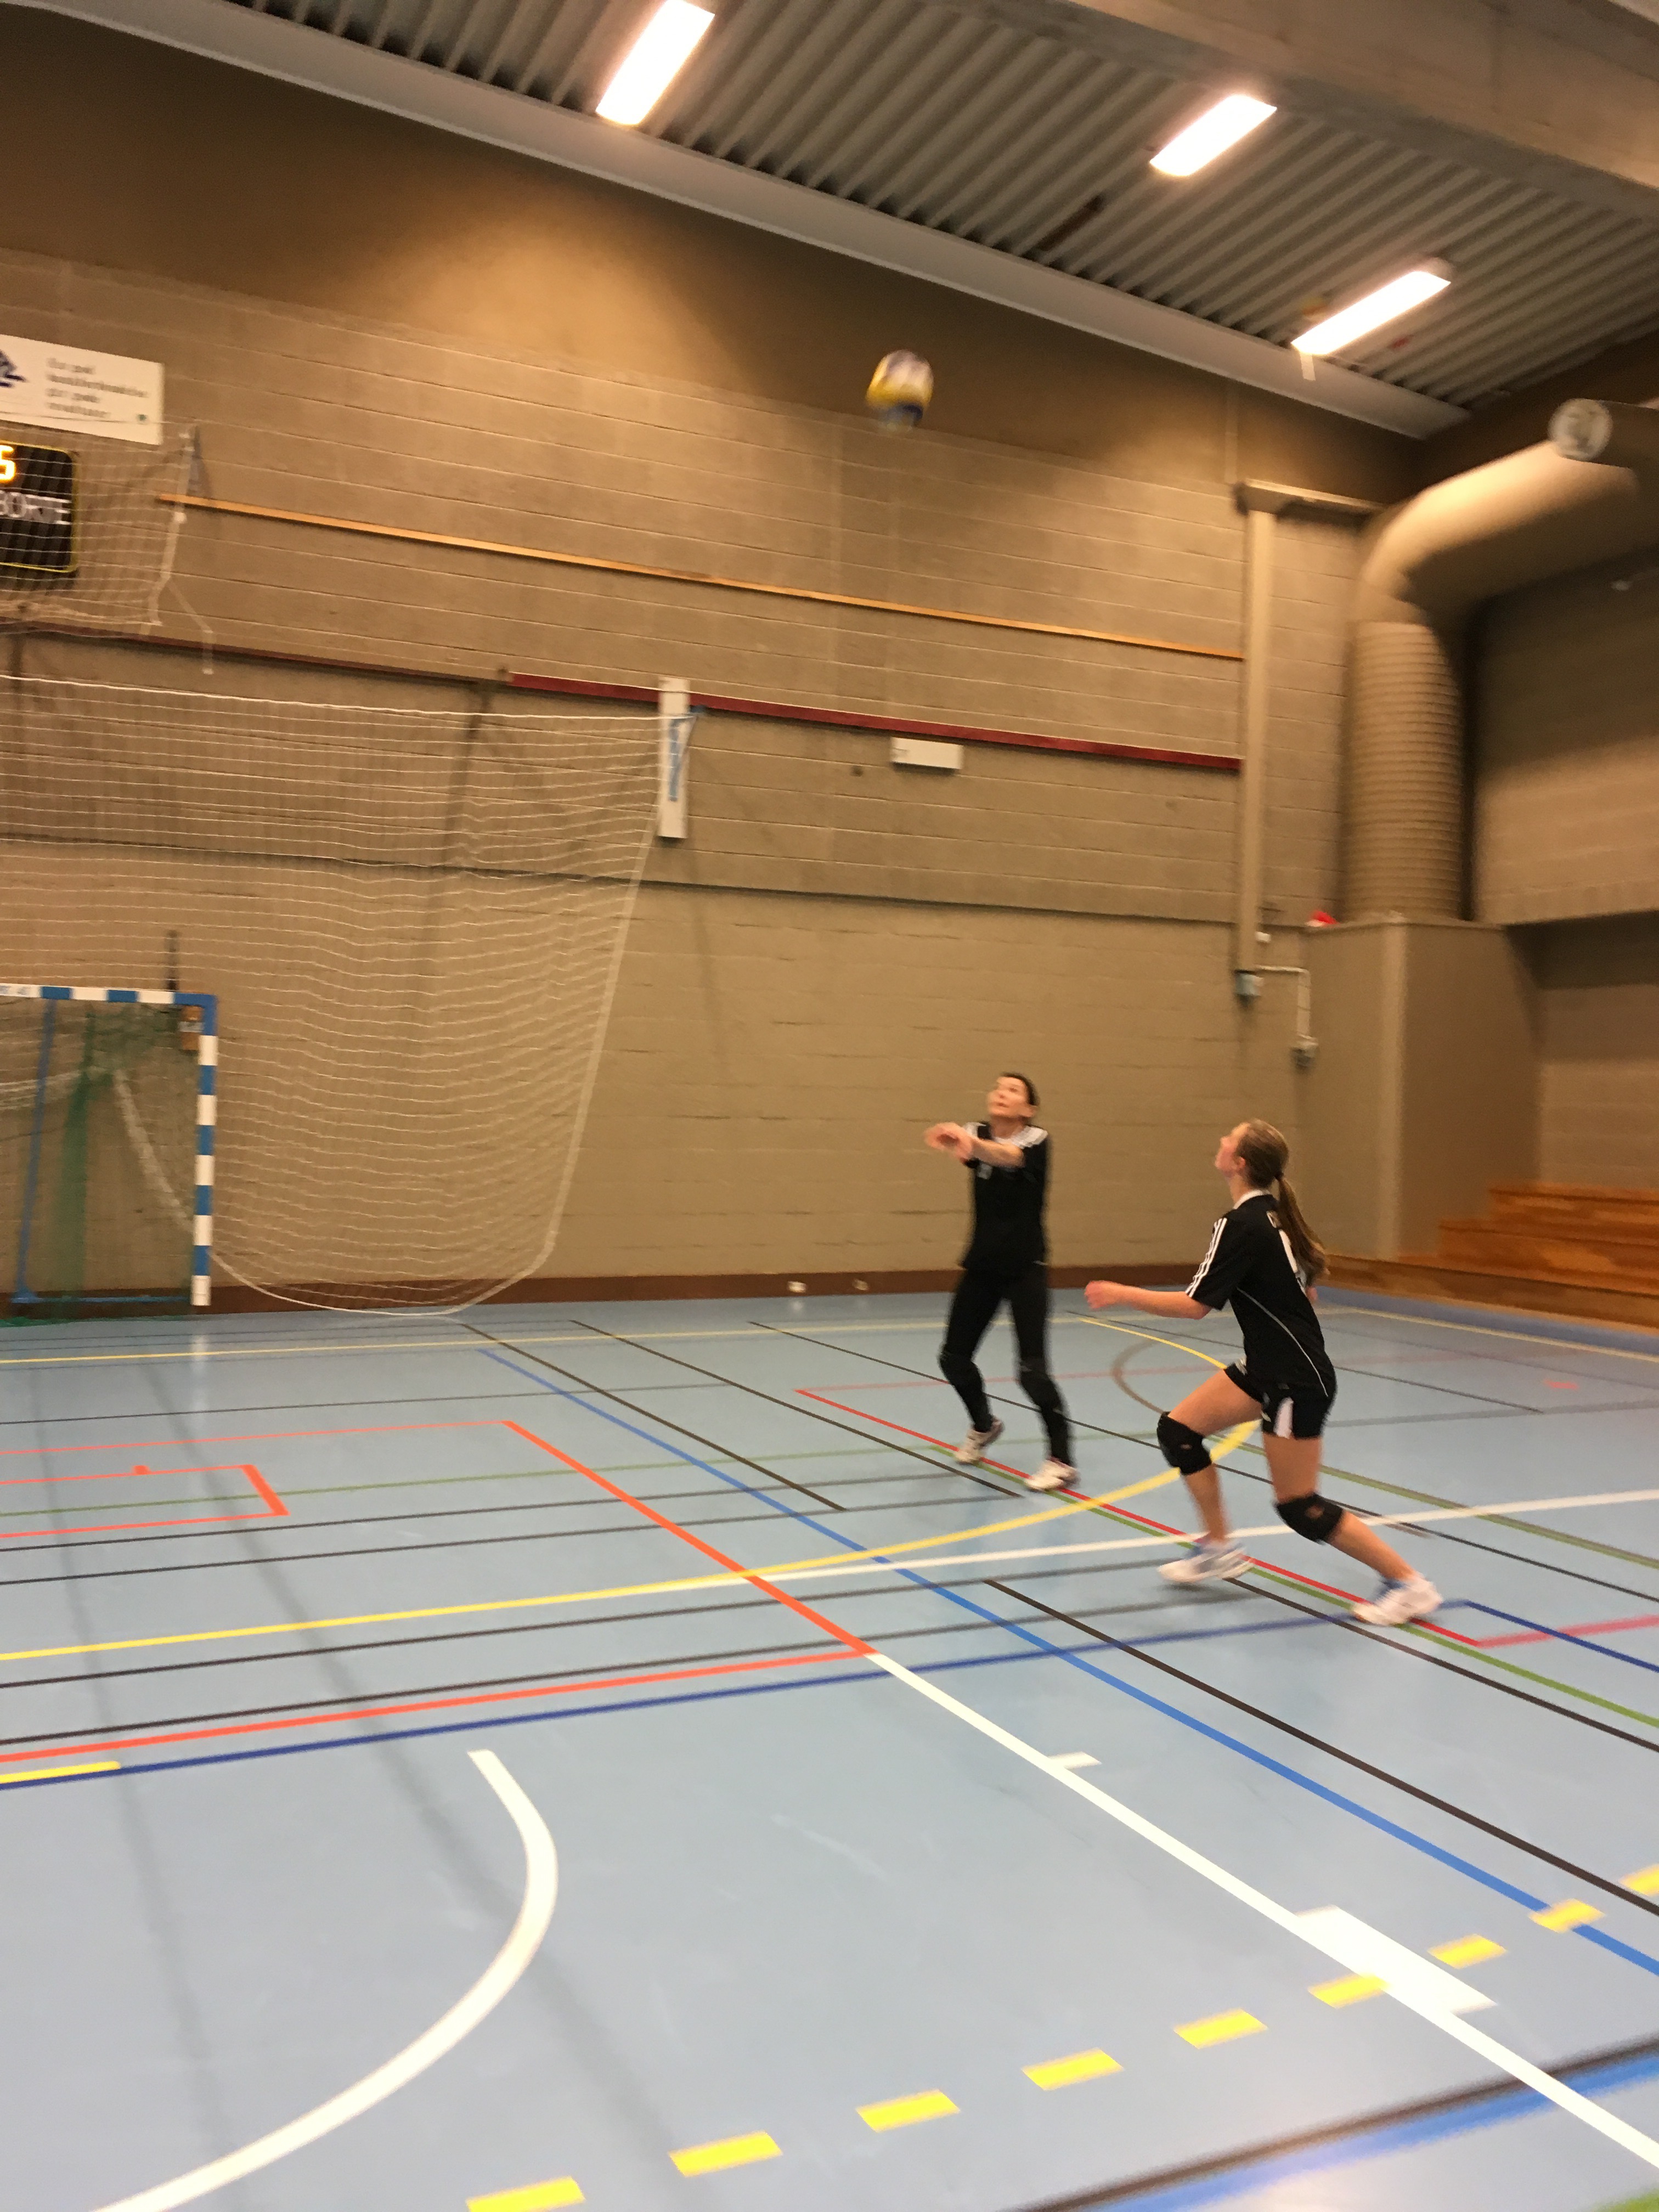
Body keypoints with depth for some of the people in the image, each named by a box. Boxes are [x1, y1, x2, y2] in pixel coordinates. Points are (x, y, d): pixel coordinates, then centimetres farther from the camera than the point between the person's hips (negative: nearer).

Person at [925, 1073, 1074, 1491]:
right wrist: (952, 1142, -51)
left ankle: (1061, 1460, 2)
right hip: (982, 1264, 5)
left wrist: (972, 1144, -57)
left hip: (1025, 1268, -5)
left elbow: (1009, 1155, -35)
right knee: (953, 1357, 9)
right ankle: (984, 1426, 37)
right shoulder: (977, 1134, -1)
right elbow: (964, 1147, -26)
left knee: (1032, 1369, -12)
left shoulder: (1036, 1139, -12)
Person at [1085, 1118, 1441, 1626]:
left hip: (1295, 1379, -9)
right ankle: (1219, 1548, 20)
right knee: (1177, 1430, 9)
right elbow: (1308, 1282, 14)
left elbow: (1193, 1305, -20)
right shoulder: (1273, 1213, 5)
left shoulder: (1241, 1226, -21)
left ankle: (1409, 1584, 11)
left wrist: (1121, 1294, -11)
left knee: (1299, 1507, 0)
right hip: (1267, 1366, 9)